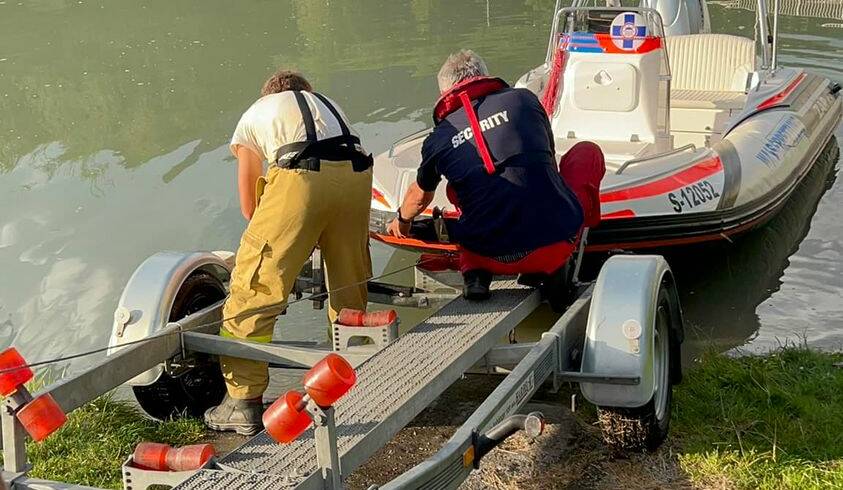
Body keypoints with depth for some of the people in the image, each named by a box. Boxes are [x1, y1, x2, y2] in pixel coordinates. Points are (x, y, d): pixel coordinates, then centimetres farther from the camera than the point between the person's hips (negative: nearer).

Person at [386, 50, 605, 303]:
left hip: (493, 259, 2)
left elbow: (420, 195, 30)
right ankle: (552, 271, 12)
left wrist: (401, 220, 54)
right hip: (556, 245, -2)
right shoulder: (523, 99, 8)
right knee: (588, 151, 24)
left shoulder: (438, 139, 9)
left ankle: (474, 272, 11)